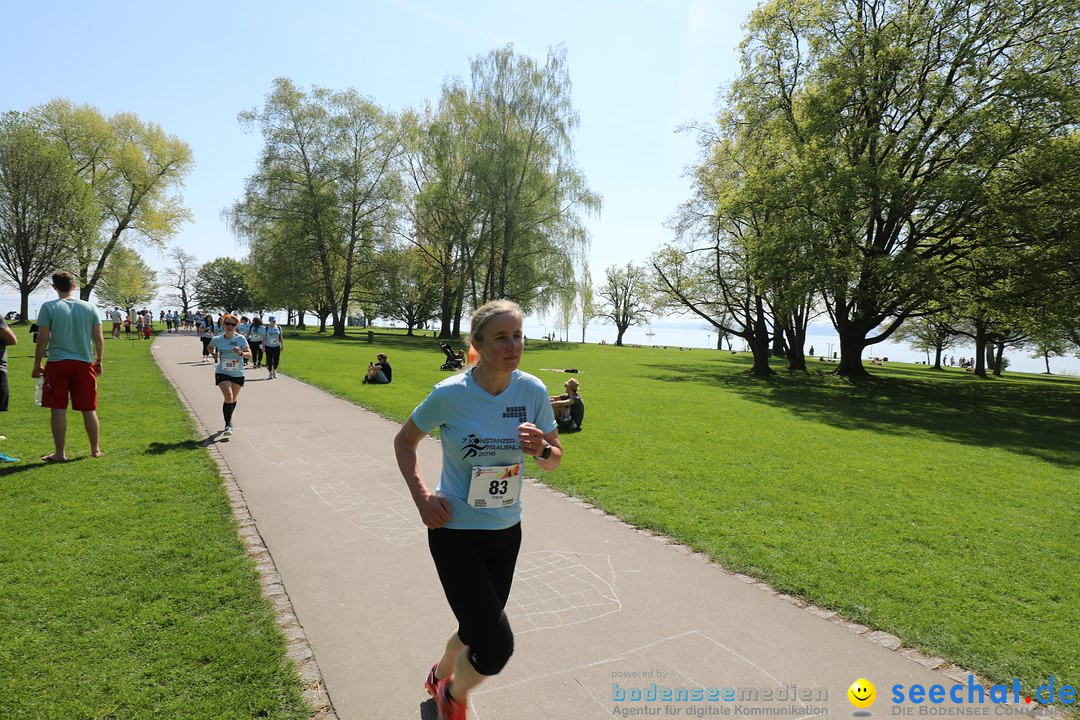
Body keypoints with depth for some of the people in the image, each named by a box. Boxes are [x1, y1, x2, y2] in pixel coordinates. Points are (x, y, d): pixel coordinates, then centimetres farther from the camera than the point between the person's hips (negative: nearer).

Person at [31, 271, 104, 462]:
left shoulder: (49, 307, -4)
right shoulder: (89, 307, 4)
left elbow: (42, 339, -5)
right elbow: (99, 338, 4)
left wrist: (37, 364, 4)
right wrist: (98, 361, 15)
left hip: (57, 363, -2)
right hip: (84, 363, 2)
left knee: (59, 409, 4)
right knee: (88, 409, 9)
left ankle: (59, 453, 9)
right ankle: (95, 449, 17)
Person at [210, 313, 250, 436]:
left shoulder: (241, 338, -7)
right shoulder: (217, 339, -3)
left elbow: (249, 355, -7)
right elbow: (210, 347, 20)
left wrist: (241, 353, -26)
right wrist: (214, 353, 1)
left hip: (238, 374, 1)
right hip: (222, 373, -1)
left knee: (233, 399, 16)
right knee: (228, 398, -19)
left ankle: (229, 419, 41)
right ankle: (228, 425, -11)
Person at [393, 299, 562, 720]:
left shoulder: (533, 391, -9)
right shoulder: (450, 394, -18)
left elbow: (555, 461, 2)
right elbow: (404, 441, -1)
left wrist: (542, 448, -21)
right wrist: (421, 497, -12)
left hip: (506, 532, 4)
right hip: (455, 533, -4)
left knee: (478, 630, 22)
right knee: (496, 647, -9)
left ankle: (441, 676, 57)